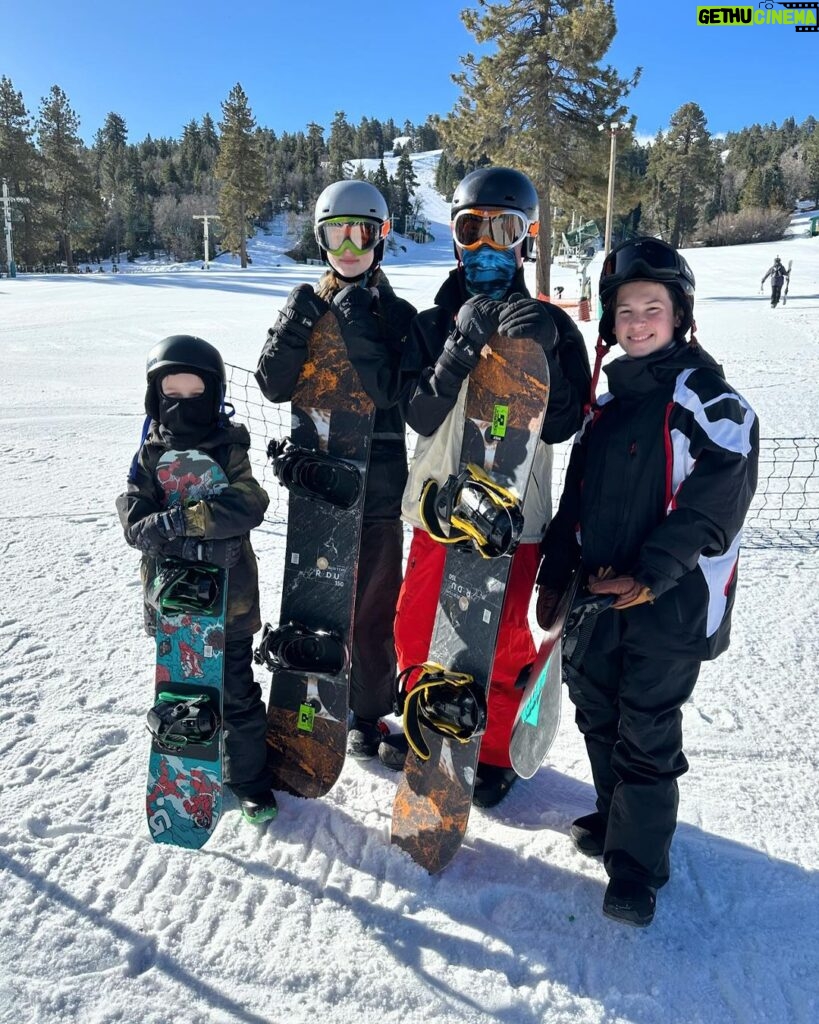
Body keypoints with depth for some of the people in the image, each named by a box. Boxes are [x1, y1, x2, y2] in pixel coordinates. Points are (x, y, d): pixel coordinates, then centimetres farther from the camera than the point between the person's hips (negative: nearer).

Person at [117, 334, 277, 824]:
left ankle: (251, 775, 27)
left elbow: (250, 505, -23)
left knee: (237, 692, 8)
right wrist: (201, 539, -28)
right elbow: (135, 523, -12)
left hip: (229, 598, -2)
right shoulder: (151, 457, 0)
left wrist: (181, 519, -28)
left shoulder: (231, 449, -6)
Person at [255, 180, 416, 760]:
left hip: (378, 481, -3)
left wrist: (359, 330, -23)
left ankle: (367, 713, 21)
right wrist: (293, 329, -18)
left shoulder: (398, 315, 0)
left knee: (372, 603, 4)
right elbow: (275, 386, -3)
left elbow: (391, 391, -14)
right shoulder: (308, 308, 8)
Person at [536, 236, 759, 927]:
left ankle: (637, 868, 17)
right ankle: (615, 818, 40)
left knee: (646, 734, 1)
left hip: (670, 604, -7)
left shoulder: (709, 397, -9)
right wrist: (554, 575, 11)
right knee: (598, 713, 18)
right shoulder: (611, 398, 12)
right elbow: (578, 494, 14)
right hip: (598, 594, 7)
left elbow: (714, 503, -18)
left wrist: (649, 576, -24)